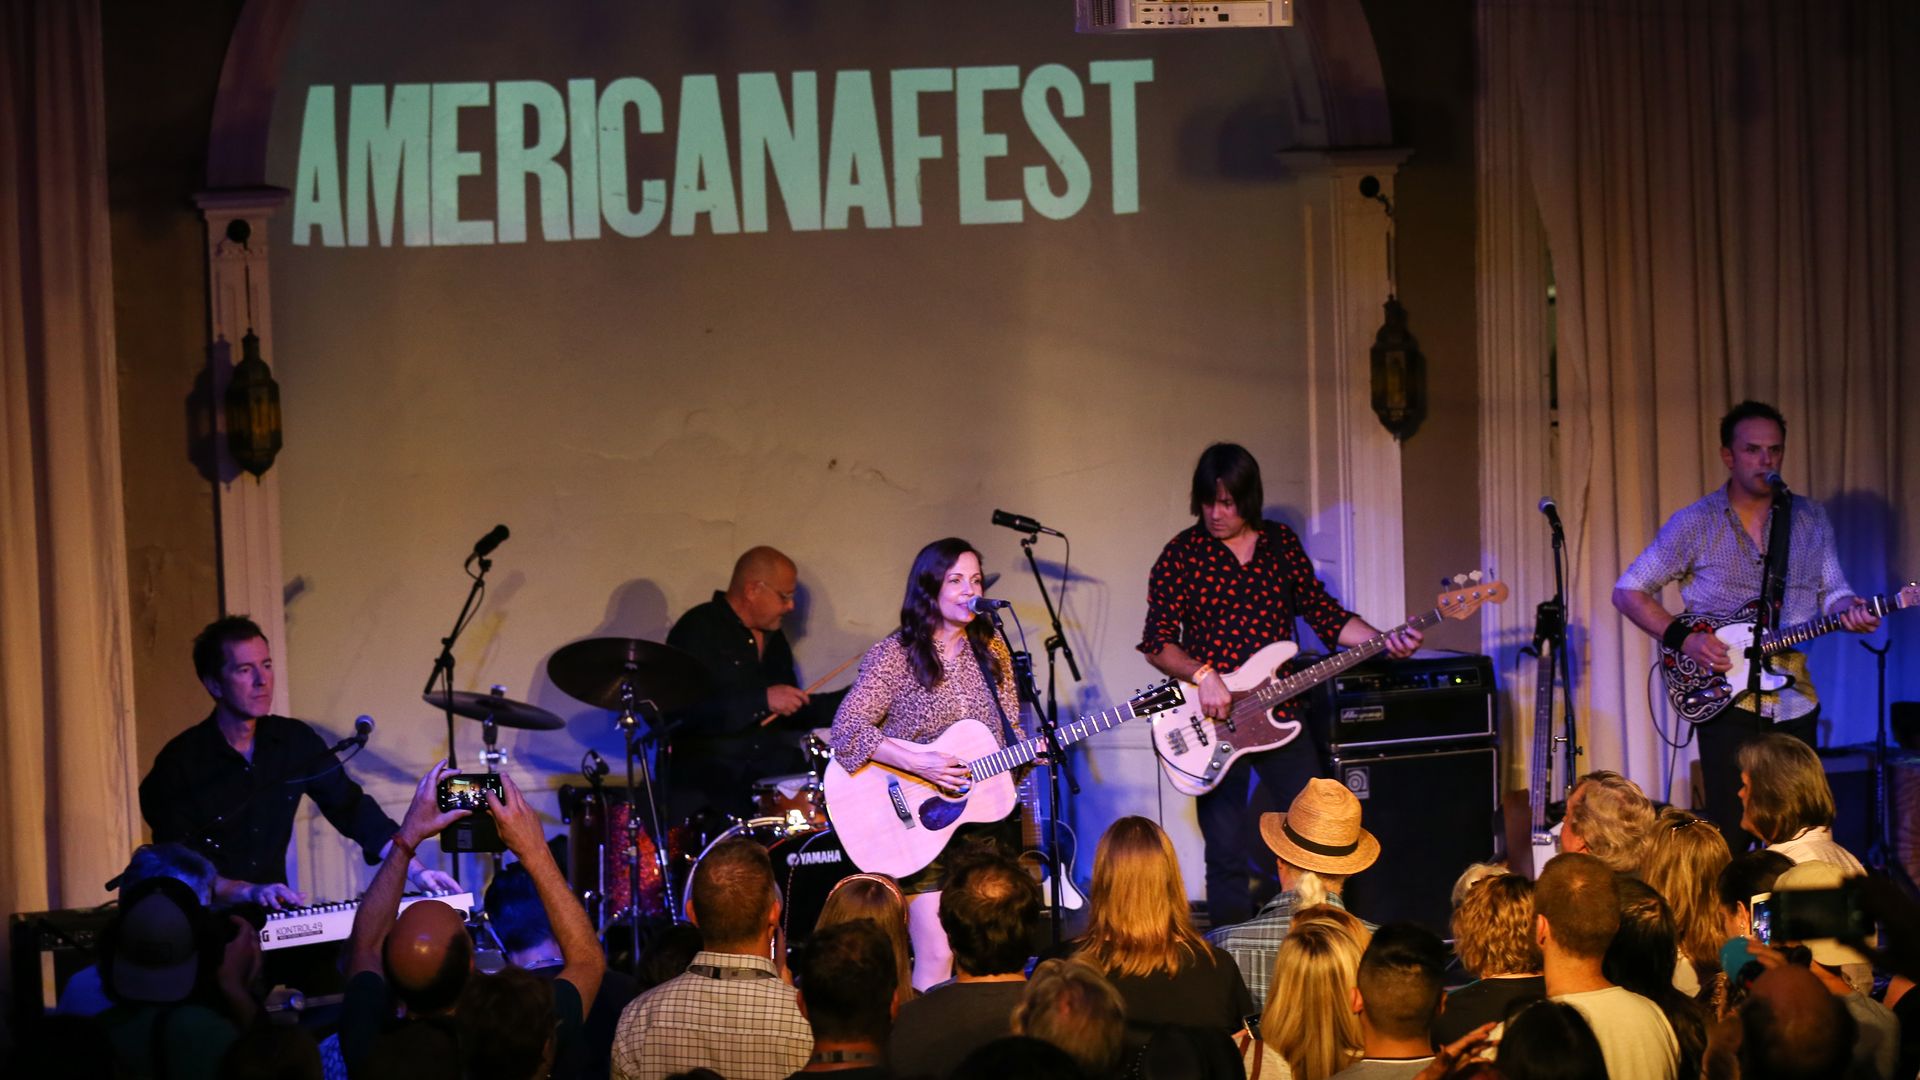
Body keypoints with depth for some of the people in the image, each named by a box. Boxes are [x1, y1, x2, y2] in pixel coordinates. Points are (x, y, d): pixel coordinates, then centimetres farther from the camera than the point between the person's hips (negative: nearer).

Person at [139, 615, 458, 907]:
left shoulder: (295, 740, 4)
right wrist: (249, 892, -29)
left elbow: (353, 809, 5)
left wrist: (415, 871, -8)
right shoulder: (180, 761, -11)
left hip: (275, 917, 4)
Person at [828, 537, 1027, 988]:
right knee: (938, 958, -13)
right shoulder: (896, 654, -6)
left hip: (983, 818, 5)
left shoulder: (993, 654, 10)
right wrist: (918, 763, -24)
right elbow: (847, 727, -14)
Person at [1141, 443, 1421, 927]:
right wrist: (1202, 674, -22)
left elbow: (1324, 613, 10)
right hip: (1214, 723, -3)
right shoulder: (1183, 554, -2)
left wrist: (1383, 642, -4)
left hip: (1278, 714, 3)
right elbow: (1157, 641, -5)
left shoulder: (1282, 544, 7)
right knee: (1228, 856, -4)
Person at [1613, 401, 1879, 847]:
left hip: (1794, 696, 4)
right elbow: (1627, 591, 2)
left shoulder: (1810, 519, 8)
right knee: (1729, 831, -8)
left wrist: (1849, 610, -12)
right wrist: (1683, 638, -12)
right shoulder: (1694, 524, -2)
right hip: (1726, 698, -3)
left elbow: (1832, 590, 12)